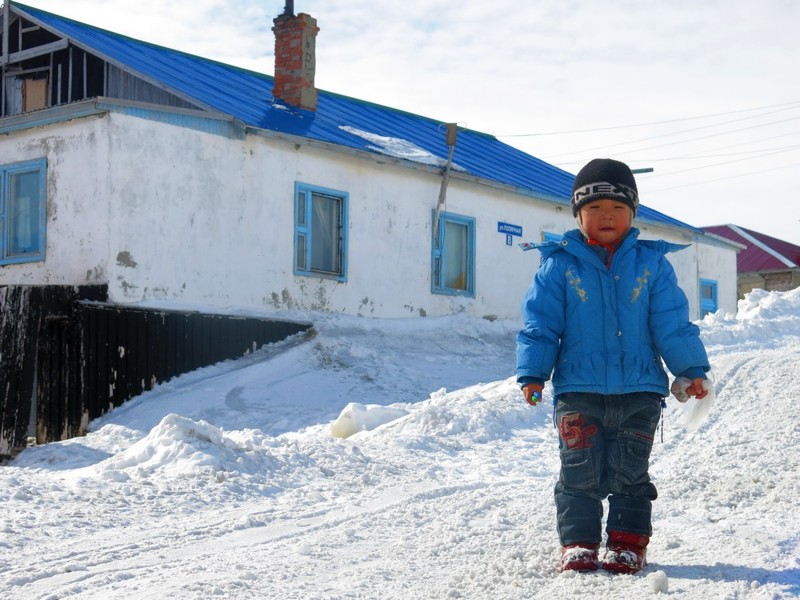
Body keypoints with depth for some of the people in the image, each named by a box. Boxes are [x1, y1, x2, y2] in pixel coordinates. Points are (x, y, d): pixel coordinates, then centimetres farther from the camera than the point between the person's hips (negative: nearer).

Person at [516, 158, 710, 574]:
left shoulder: (652, 264, 4)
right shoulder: (559, 265, 1)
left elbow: (673, 324, 6)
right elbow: (539, 324, 0)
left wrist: (692, 369, 1)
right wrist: (532, 373, -7)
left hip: (639, 388, 1)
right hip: (577, 389, -1)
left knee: (630, 472, 7)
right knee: (580, 471, 1)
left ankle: (628, 541, 18)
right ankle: (578, 542, 12)